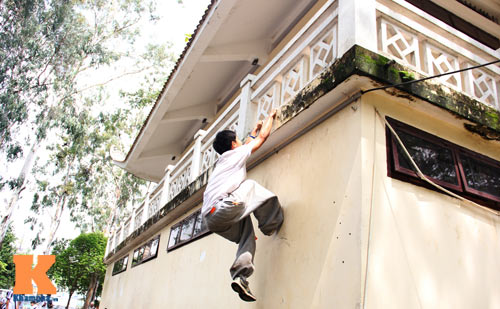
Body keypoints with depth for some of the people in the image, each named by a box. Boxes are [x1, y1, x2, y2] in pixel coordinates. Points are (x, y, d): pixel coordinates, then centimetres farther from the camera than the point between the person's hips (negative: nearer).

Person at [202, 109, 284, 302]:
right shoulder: (235, 153, 11)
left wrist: (254, 131, 63)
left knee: (247, 234, 17)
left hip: (211, 219, 8)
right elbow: (263, 137, 20)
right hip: (222, 209, -8)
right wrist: (271, 116, 36)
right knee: (250, 186, 4)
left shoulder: (221, 162, 32)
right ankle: (271, 226, 7)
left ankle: (240, 277, 1)